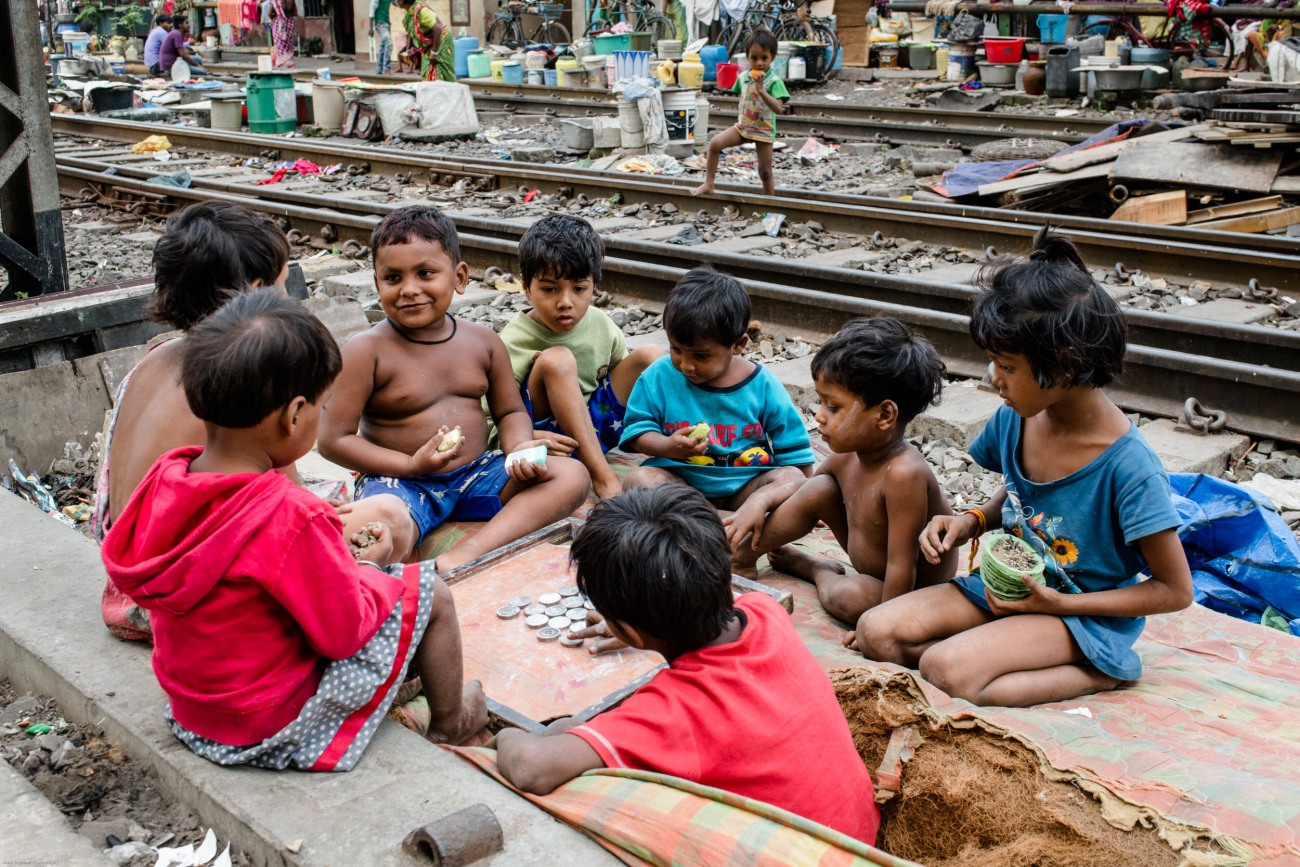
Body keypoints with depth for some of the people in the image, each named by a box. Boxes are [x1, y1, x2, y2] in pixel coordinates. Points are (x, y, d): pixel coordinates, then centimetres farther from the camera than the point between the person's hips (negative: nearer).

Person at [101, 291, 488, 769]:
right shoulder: (294, 518, -34)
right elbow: (344, 635, -22)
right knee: (428, 591, 5)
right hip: (278, 725, -8)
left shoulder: (165, 477, -11)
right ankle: (449, 720, 29)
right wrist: (366, 569, -4)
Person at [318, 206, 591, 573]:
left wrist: (521, 447, -7)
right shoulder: (367, 351, -8)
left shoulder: (483, 341, 6)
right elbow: (333, 438, -10)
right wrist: (411, 465, -18)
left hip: (477, 474, 6)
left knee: (573, 476, -15)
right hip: (399, 480, -6)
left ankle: (468, 553, -30)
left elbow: (510, 411, 17)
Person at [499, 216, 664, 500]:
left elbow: (623, 376, 14)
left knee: (650, 355, -4)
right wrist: (531, 438, -38)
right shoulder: (514, 341, -17)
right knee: (557, 359, -32)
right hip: (548, 432, -5)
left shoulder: (599, 324, 1)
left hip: (595, 424, 6)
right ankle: (603, 476, -35)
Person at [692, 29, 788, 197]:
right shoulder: (743, 77, 3)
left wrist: (761, 90, -35)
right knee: (715, 143, -15)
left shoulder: (774, 81, -15)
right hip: (742, 126, 5)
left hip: (763, 131, -4)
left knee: (765, 172, 3)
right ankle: (708, 184, -7)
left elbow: (778, 108, -29)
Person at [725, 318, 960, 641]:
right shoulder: (847, 457, -9)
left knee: (852, 596, -34)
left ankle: (820, 573, 3)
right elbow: (799, 488, 12)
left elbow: (901, 568, -32)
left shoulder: (903, 473, -36)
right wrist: (761, 500, -6)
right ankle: (738, 555, 11)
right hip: (870, 567, 8)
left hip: (915, 595, -8)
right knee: (818, 490, -4)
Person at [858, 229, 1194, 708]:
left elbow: (1175, 591, -15)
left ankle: (1092, 674, -10)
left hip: (1085, 612, -8)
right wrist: (972, 520, -4)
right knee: (876, 632, -10)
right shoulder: (1013, 419, -5)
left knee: (947, 668, -29)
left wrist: (1059, 603, -19)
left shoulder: (1129, 466, -24)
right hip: (1008, 586, 8)